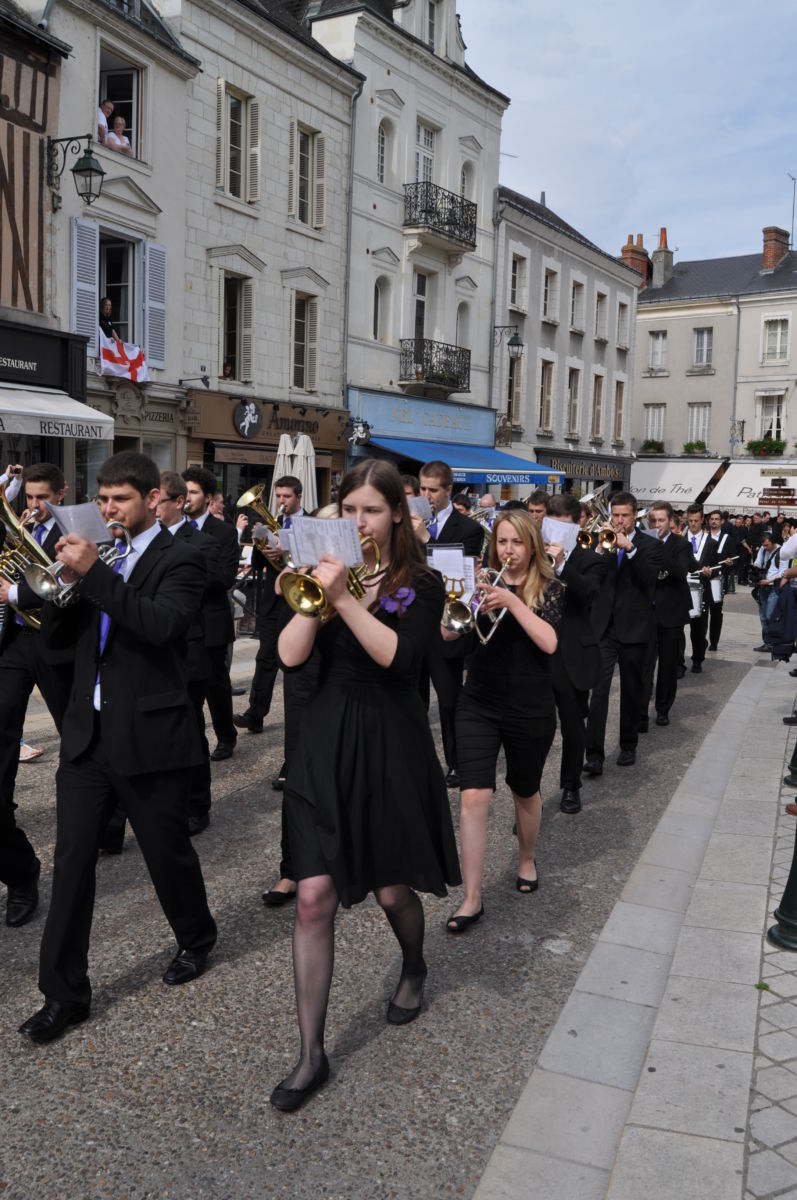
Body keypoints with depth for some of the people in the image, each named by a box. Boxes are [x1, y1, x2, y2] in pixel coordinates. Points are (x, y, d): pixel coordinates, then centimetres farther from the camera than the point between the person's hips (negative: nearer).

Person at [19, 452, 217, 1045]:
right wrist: (66, 581, -9)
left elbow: (162, 624, -26)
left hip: (150, 736, -5)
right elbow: (58, 636, 9)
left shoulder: (179, 561, -7)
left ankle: (197, 939, 37)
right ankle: (65, 993, 16)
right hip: (87, 734, 5)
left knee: (168, 852, 10)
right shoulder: (99, 552, 11)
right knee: (71, 861, 4)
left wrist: (94, 572, -29)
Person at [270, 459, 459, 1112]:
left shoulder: (421, 584, -3)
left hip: (390, 743, -2)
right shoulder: (328, 570, 5)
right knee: (315, 896, -1)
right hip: (325, 741, 2)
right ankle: (312, 1053, 12)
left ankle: (414, 971, 47)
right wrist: (314, 592, -17)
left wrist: (343, 597, -27)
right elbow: (290, 655, -7)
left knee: (393, 890, 12)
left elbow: (398, 654, -21)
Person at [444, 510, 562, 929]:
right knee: (474, 796, -8)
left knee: (525, 792, 17)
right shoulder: (485, 581, 3)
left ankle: (526, 859, 45)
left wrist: (512, 602, -25)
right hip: (478, 705, 1)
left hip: (530, 709, -1)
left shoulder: (548, 588, -3)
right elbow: (447, 633, -6)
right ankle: (471, 898, 0)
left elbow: (549, 642, -19)